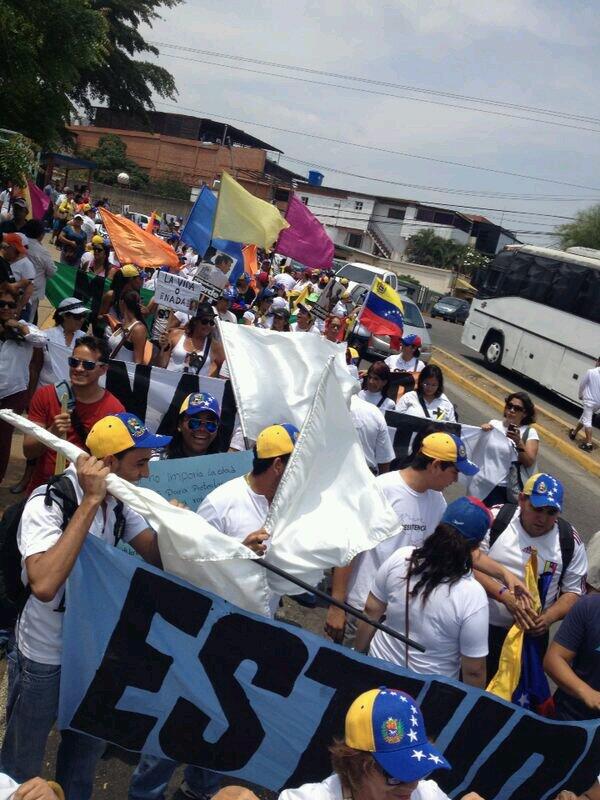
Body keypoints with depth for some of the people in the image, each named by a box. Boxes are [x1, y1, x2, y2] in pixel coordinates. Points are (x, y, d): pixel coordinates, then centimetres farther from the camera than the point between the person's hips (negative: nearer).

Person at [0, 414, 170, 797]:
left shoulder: (119, 499, -6)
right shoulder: (48, 503, -27)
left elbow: (158, 555, -7)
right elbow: (44, 586, -42)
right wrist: (91, 501, -40)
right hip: (45, 658, -6)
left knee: (89, 746, 25)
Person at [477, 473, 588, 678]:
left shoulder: (570, 540, -3)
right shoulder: (495, 519, -10)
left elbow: (573, 591, 3)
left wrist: (549, 617, -16)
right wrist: (505, 596, -25)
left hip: (532, 632, 2)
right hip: (482, 627, -1)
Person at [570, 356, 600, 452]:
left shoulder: (591, 372, -11)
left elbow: (582, 384, -1)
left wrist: (580, 395, 16)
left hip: (590, 400, -6)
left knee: (587, 421, -6)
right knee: (584, 417, 22)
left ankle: (588, 444, -14)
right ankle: (574, 433, 37)